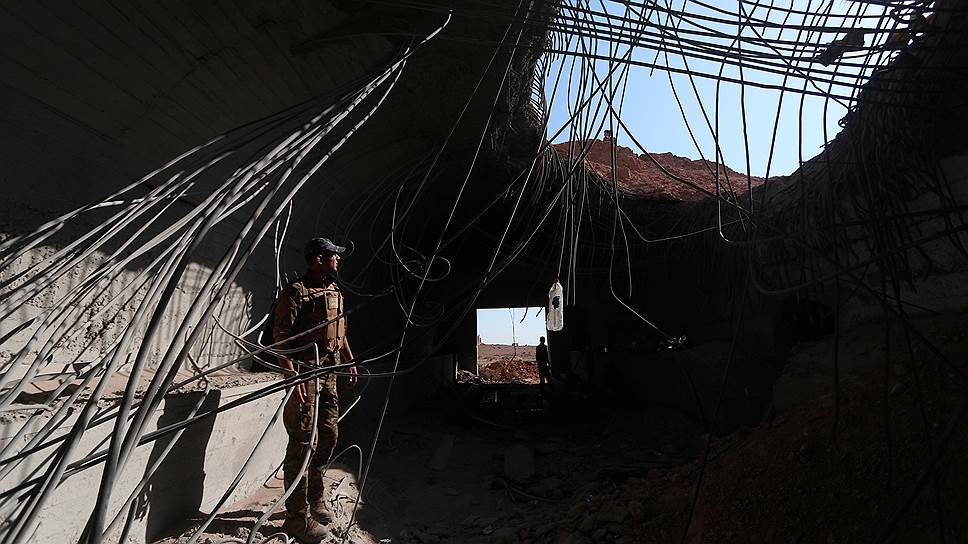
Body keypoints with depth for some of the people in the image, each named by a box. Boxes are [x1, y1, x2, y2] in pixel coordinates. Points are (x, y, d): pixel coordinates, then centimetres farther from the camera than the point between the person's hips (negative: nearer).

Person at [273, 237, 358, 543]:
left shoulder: (335, 291, 15)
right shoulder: (297, 291, -11)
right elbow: (281, 335, -17)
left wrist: (350, 362, 22)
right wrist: (291, 374, -25)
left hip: (329, 372, 9)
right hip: (305, 372, -9)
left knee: (328, 436, 15)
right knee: (303, 443, -4)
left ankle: (315, 498, 33)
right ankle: (298, 517, 8)